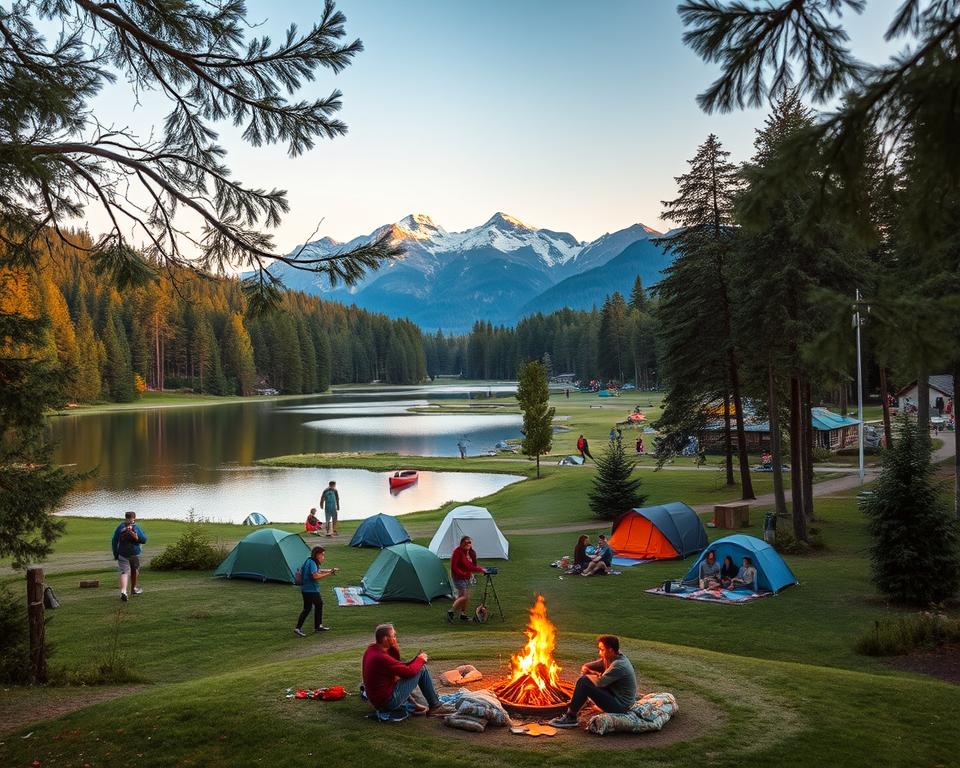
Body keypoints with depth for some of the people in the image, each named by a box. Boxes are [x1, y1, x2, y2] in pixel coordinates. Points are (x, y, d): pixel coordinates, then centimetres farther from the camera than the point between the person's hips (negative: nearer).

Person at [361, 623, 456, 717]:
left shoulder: (371, 649, 4)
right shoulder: (381, 658, -26)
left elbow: (398, 666, 13)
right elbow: (409, 671, -21)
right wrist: (420, 660, -3)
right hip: (389, 702, -10)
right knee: (422, 669, -6)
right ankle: (435, 707, 4)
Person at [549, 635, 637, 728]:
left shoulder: (618, 665, -22)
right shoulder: (609, 658, 7)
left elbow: (599, 682, -25)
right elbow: (585, 667, 13)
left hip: (620, 705, -10)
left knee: (584, 682, -18)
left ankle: (570, 718, -11)